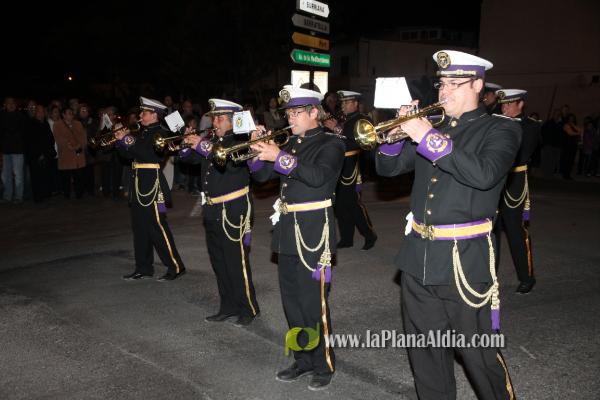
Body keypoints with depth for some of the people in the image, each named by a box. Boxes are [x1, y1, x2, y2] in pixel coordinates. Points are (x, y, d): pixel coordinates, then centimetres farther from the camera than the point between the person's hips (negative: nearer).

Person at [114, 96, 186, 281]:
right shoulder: (142, 133, 15)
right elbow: (128, 154, 15)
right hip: (139, 186, 9)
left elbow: (147, 154, -23)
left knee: (157, 227, -6)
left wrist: (128, 139, -19)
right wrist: (120, 139, 2)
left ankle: (175, 266, 3)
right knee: (140, 228, 11)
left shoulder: (160, 133, -9)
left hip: (152, 186, -9)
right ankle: (144, 268, 20)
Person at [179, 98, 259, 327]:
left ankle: (249, 309, 12)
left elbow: (231, 161, -28)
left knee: (237, 263, -2)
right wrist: (185, 145, -6)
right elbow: (190, 158, 14)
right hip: (212, 211, 8)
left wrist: (203, 146, -29)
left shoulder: (240, 141, -9)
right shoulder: (213, 141, 12)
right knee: (219, 263, 14)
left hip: (233, 212, -8)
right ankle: (228, 307, 26)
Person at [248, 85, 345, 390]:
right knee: (292, 302, 13)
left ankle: (324, 364, 14)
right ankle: (303, 359, 27)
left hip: (314, 232, -7)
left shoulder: (330, 144, -4)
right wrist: (258, 151, -4)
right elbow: (261, 175, 13)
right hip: (287, 230, 7)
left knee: (313, 303, -2)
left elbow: (319, 176, -23)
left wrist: (280, 157, -24)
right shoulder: (290, 144, 15)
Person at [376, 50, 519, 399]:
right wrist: (397, 133, -6)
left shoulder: (501, 130, -3)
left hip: (464, 260, -5)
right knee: (425, 350, 16)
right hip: (418, 257, 5)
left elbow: (484, 174, -23)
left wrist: (430, 138, -24)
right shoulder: (430, 126, 13)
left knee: (478, 354, 4)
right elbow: (388, 167, 13)